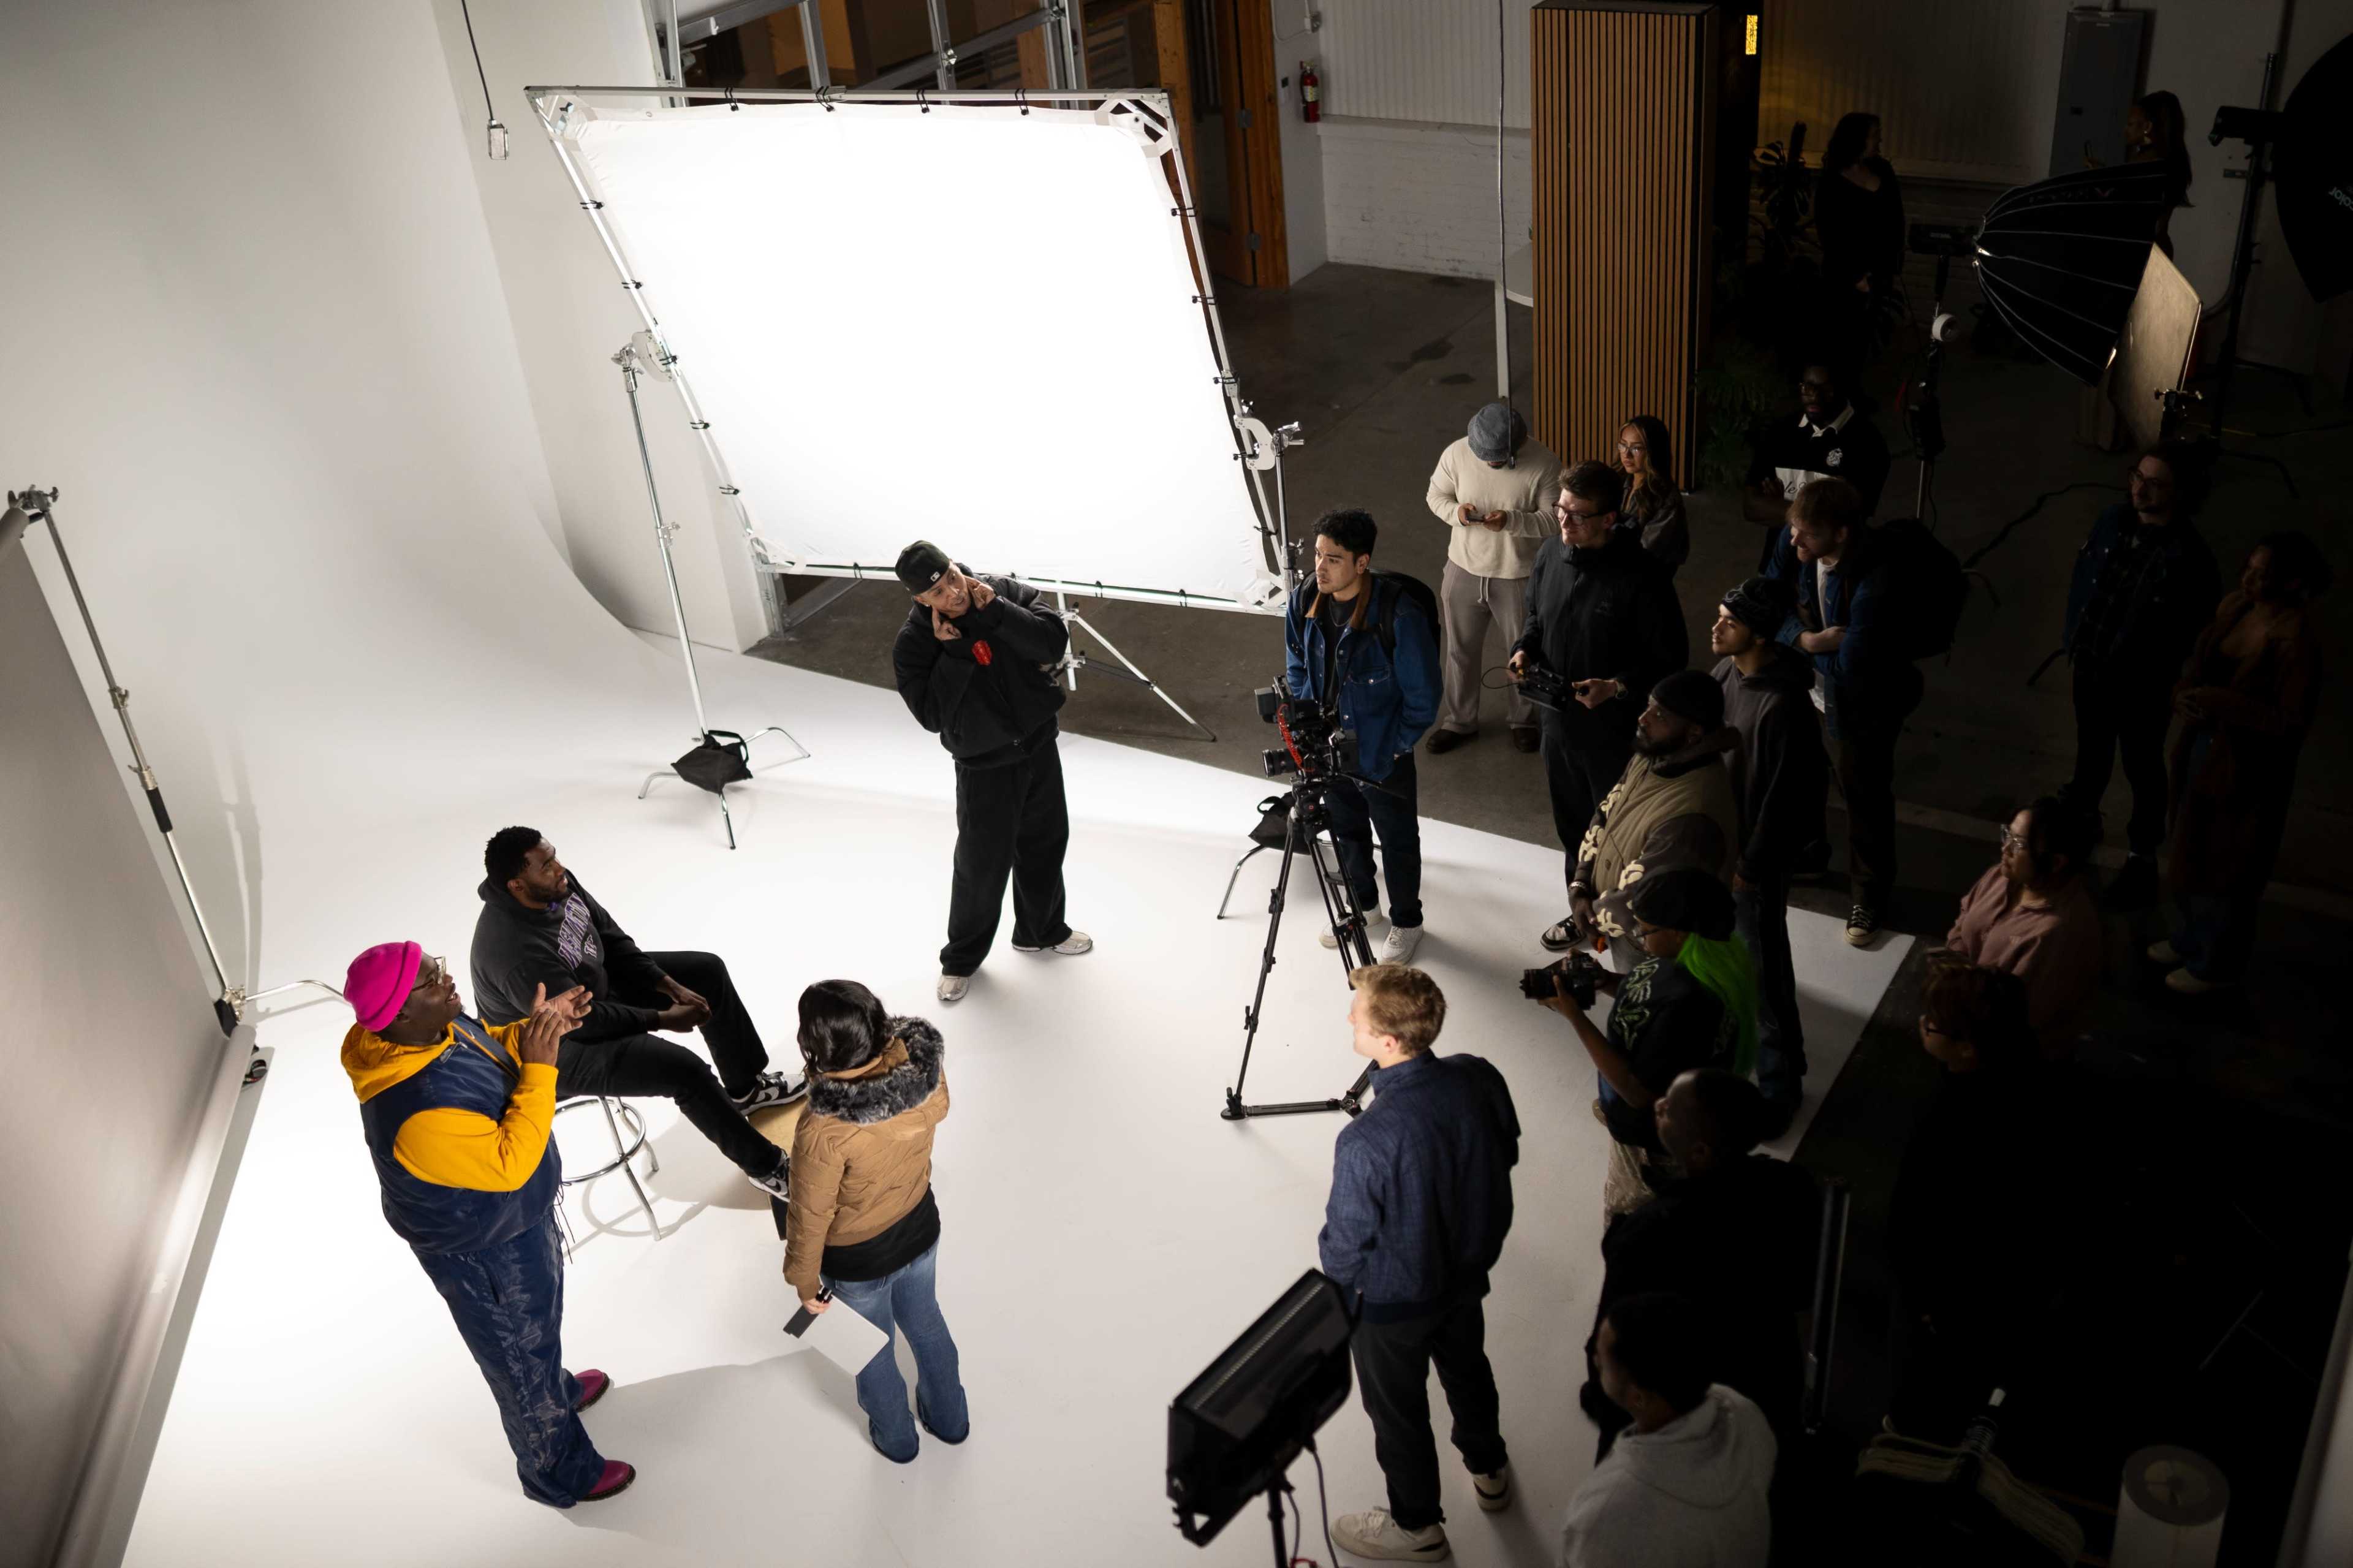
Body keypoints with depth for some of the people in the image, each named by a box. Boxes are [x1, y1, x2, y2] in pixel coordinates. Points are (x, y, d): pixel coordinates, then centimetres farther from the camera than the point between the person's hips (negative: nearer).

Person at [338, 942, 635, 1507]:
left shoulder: (435, 1028, -15)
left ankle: (558, 1390, 64)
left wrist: (532, 1031, -12)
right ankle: (559, 1474, 41)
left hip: (517, 1217, 8)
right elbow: (510, 1162, -37)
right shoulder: (419, 1112, -43)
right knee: (520, 1358, 17)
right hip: (484, 1253, -8)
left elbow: (484, 1049, 6)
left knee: (538, 1325, 35)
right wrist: (539, 1067, -38)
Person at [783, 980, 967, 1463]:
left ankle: (895, 1438, 55)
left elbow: (811, 1215, -24)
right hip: (920, 1229, 4)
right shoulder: (923, 1067, -27)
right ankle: (949, 1419, 58)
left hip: (858, 1261, -4)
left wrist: (804, 1278, -6)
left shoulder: (823, 1132, -40)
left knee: (872, 1352, 27)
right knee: (926, 1323, 33)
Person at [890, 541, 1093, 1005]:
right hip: (984, 766, -4)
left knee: (1045, 845, 20)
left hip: (1039, 745, 4)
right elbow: (932, 715, -21)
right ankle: (962, 958, 26)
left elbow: (1055, 640, -18)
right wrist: (953, 652, -27)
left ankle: (1041, 930, 44)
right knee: (981, 865, 4)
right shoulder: (915, 643, -17)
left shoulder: (1004, 592, -10)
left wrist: (994, 611, -26)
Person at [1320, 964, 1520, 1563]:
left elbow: (1346, 1243, -24)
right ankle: (1490, 1471, 60)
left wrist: (1337, 1288, -1)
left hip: (1392, 1301, -6)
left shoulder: (1366, 1143, -40)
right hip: (1468, 1268, 6)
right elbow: (1505, 1156, -2)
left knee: (1397, 1410, 22)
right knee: (1466, 1366, 33)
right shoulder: (1480, 1080, -22)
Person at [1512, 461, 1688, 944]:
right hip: (1559, 719, 6)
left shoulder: (1639, 578, -23)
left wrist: (1618, 687, -29)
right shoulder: (1552, 555, -4)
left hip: (1615, 731, -6)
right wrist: (1525, 651, -6)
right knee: (1572, 825, 23)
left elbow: (1669, 659, -16)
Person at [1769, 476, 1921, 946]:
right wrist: (1807, 639, -26)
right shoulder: (1796, 545, -18)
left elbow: (1848, 671, -34)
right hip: (1802, 687, 6)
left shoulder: (1877, 584, -36)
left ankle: (1870, 895, 34)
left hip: (1859, 708, -6)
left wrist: (1805, 639, -18)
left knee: (1864, 796, 13)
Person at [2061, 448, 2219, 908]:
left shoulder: (2189, 557, -23)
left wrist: (2173, 687, -16)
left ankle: (2142, 858, 33)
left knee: (2142, 769, 14)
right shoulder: (2114, 521, -8)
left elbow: (2198, 630, -18)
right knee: (2091, 751, 28)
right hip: (2091, 666, 5)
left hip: (2142, 683, -5)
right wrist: (2075, 639, 7)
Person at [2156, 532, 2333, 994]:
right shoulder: (2236, 608, -3)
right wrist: (2186, 692, -9)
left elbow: (2290, 719, -23)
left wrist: (2218, 702, -30)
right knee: (2190, 851, 24)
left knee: (2227, 868, 10)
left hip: (2248, 766, -8)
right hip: (2203, 746, 8)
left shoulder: (2297, 636, -25)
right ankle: (2191, 936, 46)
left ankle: (2216, 964, 30)